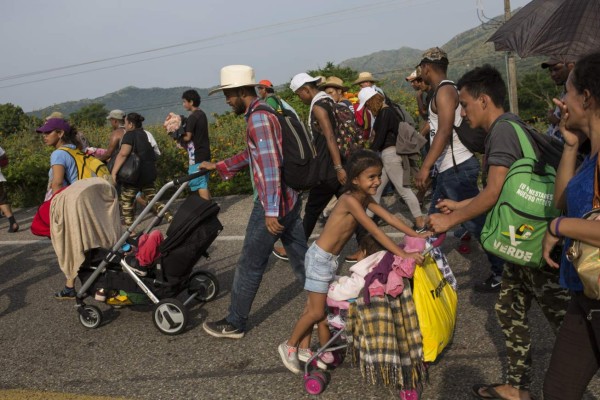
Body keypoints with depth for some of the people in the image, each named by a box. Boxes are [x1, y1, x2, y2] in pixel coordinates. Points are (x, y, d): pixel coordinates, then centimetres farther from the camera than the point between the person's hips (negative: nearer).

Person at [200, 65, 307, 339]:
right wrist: (218, 167, 28)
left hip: (273, 203, -9)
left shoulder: (258, 117, -16)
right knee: (302, 260, 15)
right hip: (289, 199, 9)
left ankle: (235, 324, 18)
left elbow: (270, 165, -24)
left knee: (250, 265, 4)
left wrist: (271, 211, -27)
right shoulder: (263, 113, 15)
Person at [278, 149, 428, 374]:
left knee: (314, 306, 16)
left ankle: (303, 348, 29)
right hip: (320, 257, -8)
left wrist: (417, 236, -2)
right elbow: (375, 231, -30)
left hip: (330, 258, 9)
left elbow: (389, 217, 2)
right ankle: (289, 346, 19)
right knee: (317, 311, 0)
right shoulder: (350, 200, -27)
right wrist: (403, 255, -30)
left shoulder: (366, 198, 1)